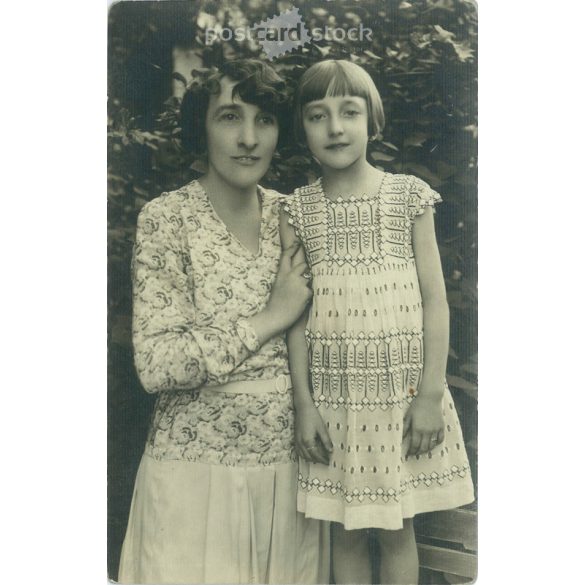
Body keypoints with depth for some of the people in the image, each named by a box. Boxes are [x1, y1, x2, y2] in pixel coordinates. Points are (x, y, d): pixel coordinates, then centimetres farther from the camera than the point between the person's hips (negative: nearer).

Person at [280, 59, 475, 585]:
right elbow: (297, 312, 1)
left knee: (397, 530, 13)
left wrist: (431, 393, -8)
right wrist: (304, 403, -3)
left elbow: (435, 300, -3)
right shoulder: (297, 210, 0)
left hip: (402, 392, -1)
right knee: (347, 533, 13)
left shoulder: (409, 196, -2)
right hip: (334, 398, 1)